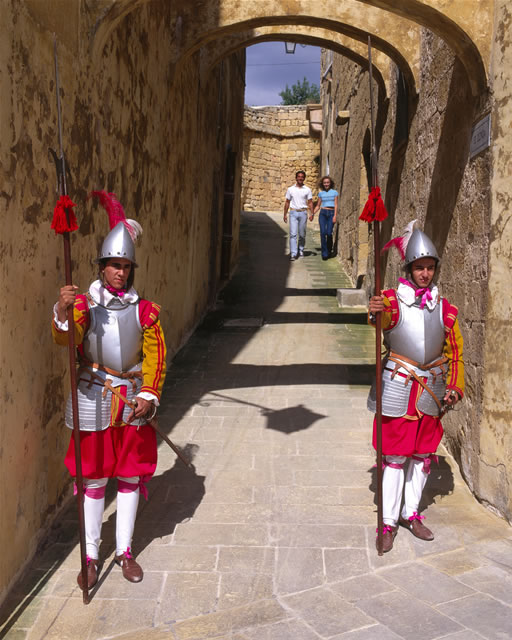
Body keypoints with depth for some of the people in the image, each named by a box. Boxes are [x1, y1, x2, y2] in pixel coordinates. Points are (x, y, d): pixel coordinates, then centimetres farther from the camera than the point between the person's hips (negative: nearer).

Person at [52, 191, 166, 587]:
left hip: (133, 402, 2)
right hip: (95, 402, -2)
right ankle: (91, 555, 24)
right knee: (94, 479, 8)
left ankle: (125, 551, 29)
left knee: (130, 477, 11)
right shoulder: (85, 304, -5)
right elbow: (64, 338, -23)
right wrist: (63, 311, -43)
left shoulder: (144, 310, -1)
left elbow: (156, 358, 1)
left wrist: (149, 396, -9)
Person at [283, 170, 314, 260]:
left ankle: (301, 250, 27)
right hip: (293, 213, 0)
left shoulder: (307, 190, 4)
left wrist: (311, 213, -7)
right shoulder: (290, 189, 6)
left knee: (302, 234, 7)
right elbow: (287, 202, 11)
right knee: (293, 234, -9)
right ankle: (293, 254, -12)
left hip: (303, 213, 1)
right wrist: (285, 214, 7)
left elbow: (310, 202, 4)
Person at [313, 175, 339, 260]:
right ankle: (324, 254, -8)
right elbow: (318, 206, 15)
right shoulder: (321, 193, 12)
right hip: (323, 213, 1)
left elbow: (336, 205, 3)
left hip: (331, 213, -1)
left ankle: (329, 250, 12)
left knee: (329, 233, -12)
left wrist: (335, 216, -8)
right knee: (323, 233, -11)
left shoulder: (334, 192, 7)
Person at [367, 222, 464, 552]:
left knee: (423, 453, 13)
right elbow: (384, 317, -31)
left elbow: (455, 352, 12)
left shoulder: (444, 308, 5)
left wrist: (455, 387, 4)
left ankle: (411, 513, 29)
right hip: (398, 388, -4)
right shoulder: (393, 299, -7)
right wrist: (377, 312, -54)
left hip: (431, 390, 4)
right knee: (395, 454, 0)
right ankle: (389, 521, 11)